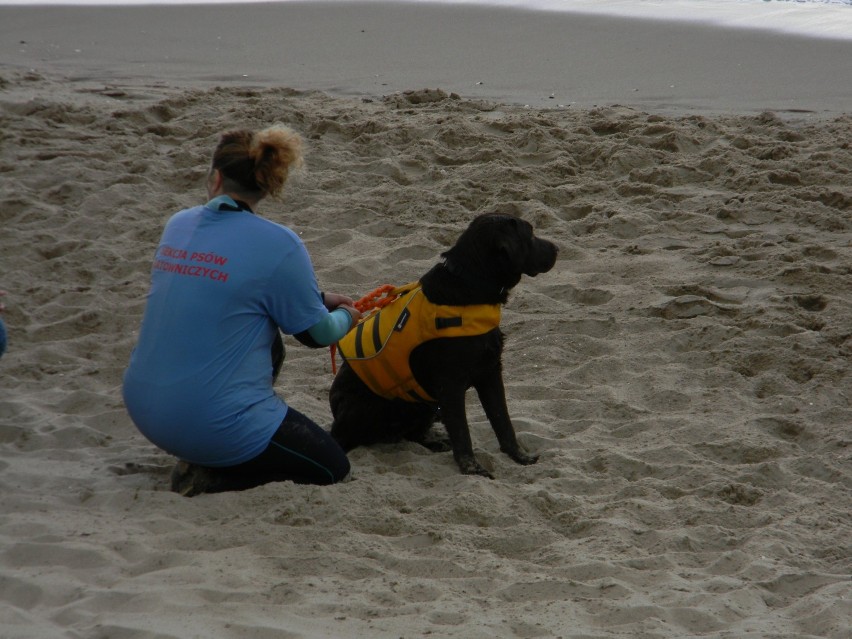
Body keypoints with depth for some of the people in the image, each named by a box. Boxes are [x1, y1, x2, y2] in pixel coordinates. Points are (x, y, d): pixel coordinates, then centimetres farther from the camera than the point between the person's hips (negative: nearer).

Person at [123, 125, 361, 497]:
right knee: (332, 467, 14)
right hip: (213, 422, -7)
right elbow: (316, 333, -1)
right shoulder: (278, 245, -15)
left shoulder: (179, 225, 4)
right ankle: (208, 477, -4)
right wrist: (344, 318, 22)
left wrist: (318, 298, 24)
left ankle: (203, 460, 16)